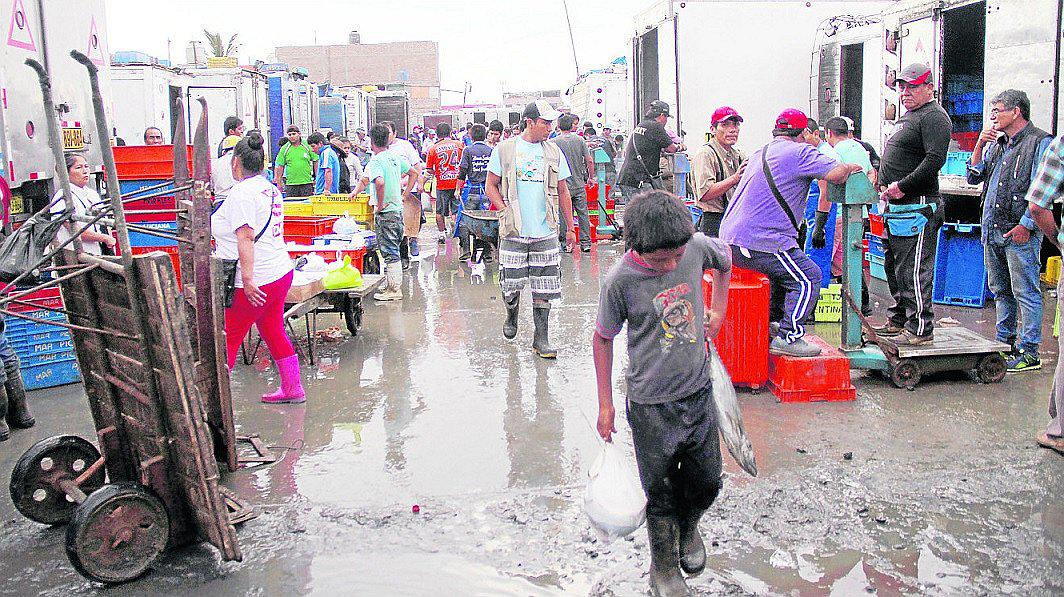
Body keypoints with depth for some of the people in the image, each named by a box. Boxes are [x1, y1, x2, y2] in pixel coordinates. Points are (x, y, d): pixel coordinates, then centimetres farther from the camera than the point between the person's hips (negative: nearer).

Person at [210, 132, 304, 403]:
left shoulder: (241, 193, -15)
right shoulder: (270, 189, 13)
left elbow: (246, 238, -23)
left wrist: (247, 279, -27)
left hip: (255, 282, -9)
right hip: (280, 272, 9)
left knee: (227, 339, 0)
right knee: (273, 332, 18)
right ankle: (293, 389, 24)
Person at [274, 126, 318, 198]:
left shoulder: (307, 146, 1)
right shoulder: (284, 149, 5)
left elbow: (315, 162, 6)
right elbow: (281, 166, 10)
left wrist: (317, 178, 3)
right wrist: (279, 179, 7)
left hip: (307, 182, -1)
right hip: (290, 183, 1)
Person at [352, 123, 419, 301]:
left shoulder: (375, 162, -16)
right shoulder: (395, 156, 8)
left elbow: (380, 182, -34)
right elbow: (413, 173, 19)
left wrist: (380, 205, -21)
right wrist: (404, 195, 17)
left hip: (385, 212, -8)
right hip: (398, 208, 8)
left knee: (389, 252, -2)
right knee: (393, 250, 17)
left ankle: (394, 290, 3)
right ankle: (393, 284, 26)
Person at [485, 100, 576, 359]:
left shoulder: (553, 152, 9)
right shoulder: (504, 150, 1)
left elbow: (563, 192, 15)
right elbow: (491, 186, 6)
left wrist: (569, 228, 15)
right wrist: (506, 211, -8)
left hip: (546, 231, 2)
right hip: (513, 231, -2)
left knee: (543, 289, 2)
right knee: (512, 285, 4)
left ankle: (541, 339, 11)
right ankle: (511, 317, 35)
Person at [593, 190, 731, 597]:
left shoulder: (696, 247, -11)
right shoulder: (621, 280, -20)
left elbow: (724, 259, 15)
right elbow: (603, 339, -6)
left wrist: (717, 310, 10)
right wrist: (605, 405, -2)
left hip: (698, 392, 4)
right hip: (652, 404, -3)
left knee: (707, 480, 16)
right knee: (661, 491, 9)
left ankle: (689, 526, 48)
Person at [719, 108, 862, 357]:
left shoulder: (759, 154, 22)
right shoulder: (799, 152, -5)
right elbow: (837, 173, -16)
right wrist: (852, 167, 7)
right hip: (758, 242, -9)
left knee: (784, 269, 28)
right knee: (808, 277, -2)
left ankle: (770, 322, 32)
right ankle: (788, 337, -6)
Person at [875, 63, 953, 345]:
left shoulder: (934, 116, -9)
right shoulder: (907, 116, 22)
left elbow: (935, 159, -21)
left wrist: (902, 186, -21)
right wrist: (883, 184, 10)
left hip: (918, 207, -10)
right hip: (896, 206, 11)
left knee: (913, 270, -9)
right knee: (894, 267, 16)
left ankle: (921, 329, -2)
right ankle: (898, 321, 27)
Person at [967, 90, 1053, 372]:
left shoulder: (1040, 142, -6)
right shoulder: (996, 144, 18)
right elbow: (973, 177, 17)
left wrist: (1026, 225, -16)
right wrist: (980, 145, 6)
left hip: (1020, 232, -8)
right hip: (992, 231, 8)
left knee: (1025, 293, -4)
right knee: (1001, 291, 15)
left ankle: (1029, 353, -1)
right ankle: (1005, 342, 25)